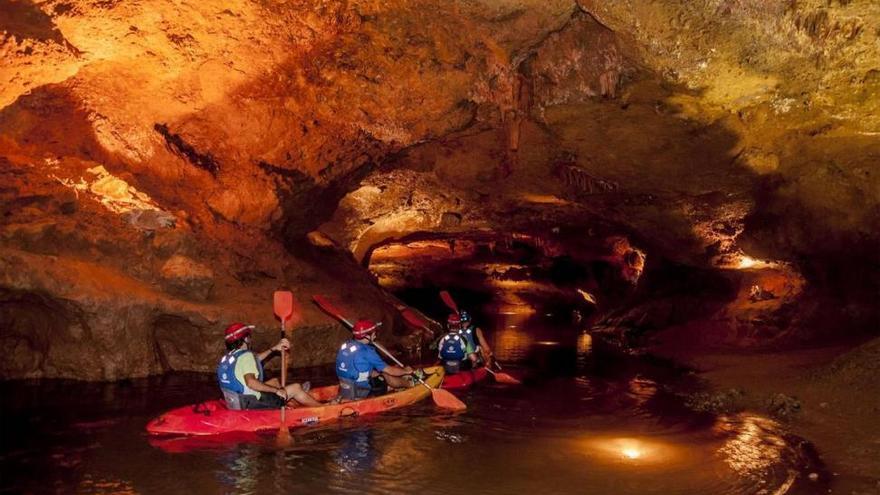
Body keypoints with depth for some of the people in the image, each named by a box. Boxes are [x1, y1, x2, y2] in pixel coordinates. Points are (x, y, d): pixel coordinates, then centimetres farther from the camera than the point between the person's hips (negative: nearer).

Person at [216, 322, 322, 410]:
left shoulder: (227, 357, 8)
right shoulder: (245, 356, -19)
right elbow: (251, 382, -32)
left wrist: (274, 349, 19)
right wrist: (276, 390, -24)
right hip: (253, 405, -9)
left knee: (275, 381, 28)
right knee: (296, 387, 2)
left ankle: (298, 400, 45)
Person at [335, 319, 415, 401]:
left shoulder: (345, 345, 2)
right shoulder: (367, 352, -22)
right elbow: (389, 370, -11)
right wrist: (405, 370, 7)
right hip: (360, 393, -7)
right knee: (387, 377, 10)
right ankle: (411, 383, 32)